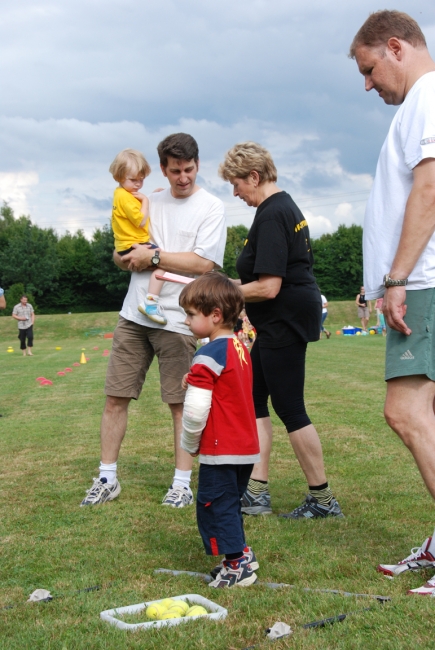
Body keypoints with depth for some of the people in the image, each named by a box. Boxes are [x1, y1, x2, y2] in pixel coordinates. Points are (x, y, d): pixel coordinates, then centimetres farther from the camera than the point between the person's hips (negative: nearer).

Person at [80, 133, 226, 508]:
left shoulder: (211, 208, -3)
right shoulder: (150, 203, 14)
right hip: (134, 315, 5)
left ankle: (183, 484, 13)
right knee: (115, 397, 5)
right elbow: (121, 256, 17)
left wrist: (153, 256, -9)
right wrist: (132, 258, -6)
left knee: (180, 403, 2)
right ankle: (107, 479, 16)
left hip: (177, 319, -5)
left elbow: (203, 263, -15)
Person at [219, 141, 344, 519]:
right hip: (281, 322, 11)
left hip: (284, 322, -11)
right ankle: (257, 492, 17)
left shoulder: (271, 215, -19)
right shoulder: (286, 206, 14)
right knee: (253, 400, 13)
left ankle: (323, 500, 8)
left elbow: (268, 287, -25)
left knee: (289, 409, -3)